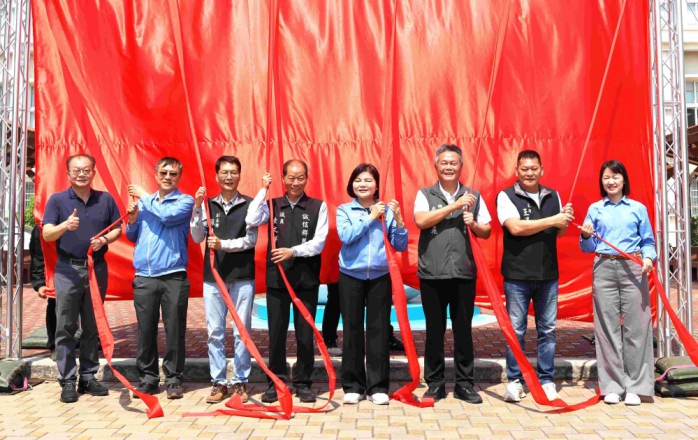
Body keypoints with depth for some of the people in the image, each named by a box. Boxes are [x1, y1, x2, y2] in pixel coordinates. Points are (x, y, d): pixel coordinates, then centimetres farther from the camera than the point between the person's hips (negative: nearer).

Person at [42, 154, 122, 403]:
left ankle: (88, 377, 20)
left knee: (93, 327, 9)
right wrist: (65, 225, -30)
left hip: (98, 269, 2)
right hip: (68, 270, -2)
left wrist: (105, 239, -11)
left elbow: (118, 229, 10)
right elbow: (47, 234, -9)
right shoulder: (57, 200, -1)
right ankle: (67, 381, 8)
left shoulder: (106, 199, 6)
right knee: (65, 328, 0)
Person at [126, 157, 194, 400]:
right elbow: (132, 237, 20)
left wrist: (144, 196, -4)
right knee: (145, 330, 6)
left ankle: (173, 378, 12)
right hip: (144, 277, 4)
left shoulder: (185, 201, 3)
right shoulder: (144, 202, 15)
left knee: (174, 330, 1)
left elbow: (167, 216, -17)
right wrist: (132, 221, 0)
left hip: (173, 277, -3)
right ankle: (148, 377, 19)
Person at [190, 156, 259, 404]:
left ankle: (240, 382, 14)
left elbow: (251, 239, -7)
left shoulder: (249, 205, 0)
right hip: (213, 275, 2)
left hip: (242, 276, -2)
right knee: (214, 332, 5)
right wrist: (197, 208, -9)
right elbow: (197, 238, 0)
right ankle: (218, 382, 16)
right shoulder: (208, 204, 7)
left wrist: (224, 244, -19)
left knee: (242, 332, 4)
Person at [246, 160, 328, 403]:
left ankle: (303, 383, 19)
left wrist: (293, 251, -17)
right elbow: (251, 220, -12)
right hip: (276, 278, 1)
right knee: (276, 332, 8)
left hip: (306, 278, -1)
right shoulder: (272, 205, 7)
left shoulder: (318, 206, 1)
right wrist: (262, 190, -8)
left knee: (305, 333, 7)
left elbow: (319, 242, -6)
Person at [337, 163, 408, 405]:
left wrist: (398, 220, -12)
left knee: (379, 330, 3)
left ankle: (378, 386, 12)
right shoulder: (344, 210, 2)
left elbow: (400, 246, 2)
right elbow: (346, 236, -15)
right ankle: (353, 385, 16)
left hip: (380, 277, 0)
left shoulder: (387, 210, 3)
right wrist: (370, 217, -13)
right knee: (353, 330, 5)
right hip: (351, 277, 0)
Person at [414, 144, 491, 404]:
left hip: (463, 272, 1)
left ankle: (464, 384, 18)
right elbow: (421, 221, -14)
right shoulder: (425, 194, 4)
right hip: (432, 273, -1)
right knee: (434, 330, 6)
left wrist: (473, 224, -11)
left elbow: (487, 232, 11)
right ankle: (435, 383, 18)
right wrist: (454, 206, -16)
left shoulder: (473, 196, 9)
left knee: (463, 330, 6)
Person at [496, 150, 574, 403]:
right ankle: (515, 381, 15)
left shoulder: (553, 196, 11)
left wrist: (565, 220, -4)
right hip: (517, 275, -4)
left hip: (548, 274, 4)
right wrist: (552, 220, -14)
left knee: (547, 330, 9)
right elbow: (516, 228, -17)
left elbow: (559, 233, 18)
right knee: (516, 330, 3)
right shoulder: (506, 196, -3)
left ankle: (546, 380, 20)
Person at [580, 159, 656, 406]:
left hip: (633, 269, -1)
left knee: (635, 326, 0)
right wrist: (586, 236, -10)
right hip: (604, 269, 1)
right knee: (607, 327, 3)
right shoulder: (595, 209, 9)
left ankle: (635, 386, 10)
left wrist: (648, 257, -11)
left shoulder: (638, 208, 8)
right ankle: (612, 385, 12)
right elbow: (589, 248, 10)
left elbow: (648, 241, 8)